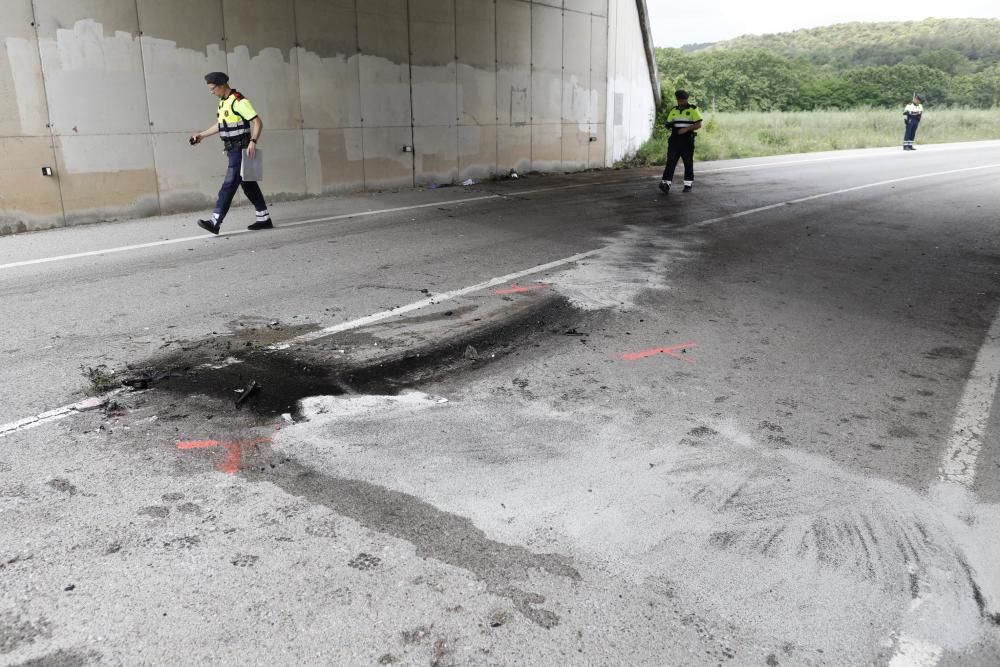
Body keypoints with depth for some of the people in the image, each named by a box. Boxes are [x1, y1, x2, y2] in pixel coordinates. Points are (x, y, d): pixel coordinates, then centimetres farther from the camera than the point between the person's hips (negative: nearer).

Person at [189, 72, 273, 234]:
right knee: (248, 185, 11)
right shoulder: (223, 102, 14)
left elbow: (258, 122, -20)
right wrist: (202, 135, 27)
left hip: (241, 150, -10)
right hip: (233, 150, 10)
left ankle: (215, 222, -15)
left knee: (229, 184, -12)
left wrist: (253, 141, -32)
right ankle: (264, 219, 17)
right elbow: (221, 125, 27)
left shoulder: (239, 101, -15)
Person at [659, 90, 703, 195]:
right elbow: (668, 124, 18)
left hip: (687, 140, -3)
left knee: (688, 163, 4)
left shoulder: (693, 110, 0)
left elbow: (699, 125, -7)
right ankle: (666, 184, -18)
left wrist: (686, 129, -20)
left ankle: (688, 184, 14)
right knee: (670, 162, -8)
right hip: (674, 140, 3)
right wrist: (669, 125, -7)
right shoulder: (673, 111, 14)